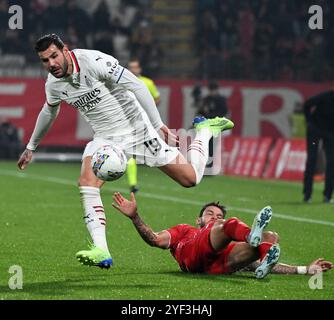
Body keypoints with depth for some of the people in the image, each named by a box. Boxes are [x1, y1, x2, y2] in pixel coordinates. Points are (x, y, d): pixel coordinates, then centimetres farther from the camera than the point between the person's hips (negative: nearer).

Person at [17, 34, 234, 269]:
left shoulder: (93, 61, -25)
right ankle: (101, 252, -25)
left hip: (138, 130, -5)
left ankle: (204, 130, 27)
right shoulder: (53, 84, -4)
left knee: (191, 179, -2)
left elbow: (137, 86, -22)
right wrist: (31, 147, 30)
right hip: (105, 138, 5)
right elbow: (49, 112, 20)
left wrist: (158, 124, -23)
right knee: (87, 183, -23)